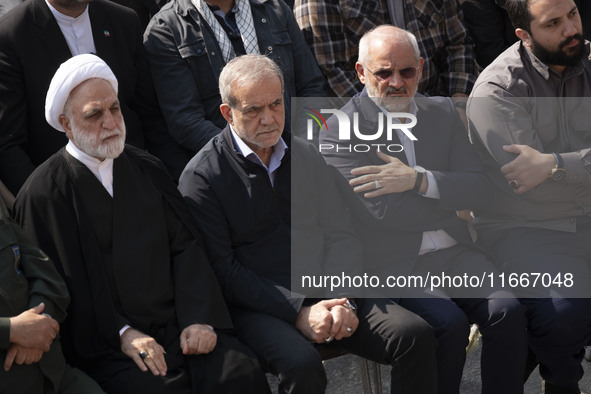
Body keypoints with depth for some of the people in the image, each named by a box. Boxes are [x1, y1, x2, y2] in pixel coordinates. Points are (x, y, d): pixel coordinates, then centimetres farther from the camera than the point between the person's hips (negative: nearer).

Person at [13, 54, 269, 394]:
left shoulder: (148, 169, 16)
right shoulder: (43, 195, 0)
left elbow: (185, 247, 9)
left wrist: (199, 318, -6)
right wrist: (121, 334, -15)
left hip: (179, 324, 4)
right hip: (107, 348, -4)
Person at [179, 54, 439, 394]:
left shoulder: (307, 157, 16)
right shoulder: (202, 176, -1)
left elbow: (342, 236, 12)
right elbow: (222, 270, -8)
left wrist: (343, 300, -8)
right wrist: (298, 312, -17)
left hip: (328, 293, 5)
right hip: (260, 307, -5)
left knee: (417, 336, -17)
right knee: (302, 365, -35)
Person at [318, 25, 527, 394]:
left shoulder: (443, 112, 13)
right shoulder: (340, 131, -3)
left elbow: (480, 189, 3)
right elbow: (382, 210, -14)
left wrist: (417, 179, -13)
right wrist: (452, 210, -1)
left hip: (454, 253, 5)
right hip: (393, 265, -4)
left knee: (507, 311, -21)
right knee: (450, 322, -28)